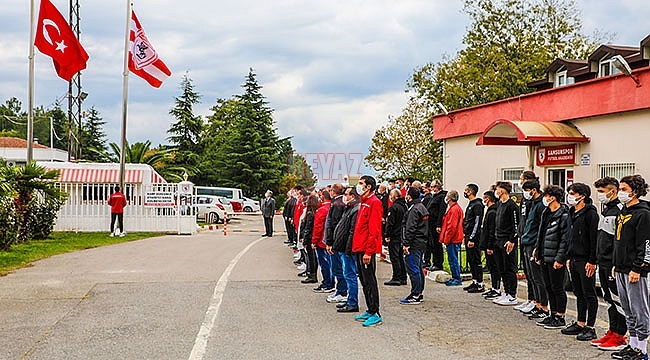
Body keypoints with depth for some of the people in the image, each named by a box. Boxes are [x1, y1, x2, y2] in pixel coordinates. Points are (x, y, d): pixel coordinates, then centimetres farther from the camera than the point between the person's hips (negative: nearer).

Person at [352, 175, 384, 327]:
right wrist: (357, 247, 16)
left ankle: (375, 314, 0)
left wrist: (368, 251, -22)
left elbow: (374, 229, -18)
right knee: (364, 281, 14)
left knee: (369, 281, -5)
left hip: (367, 250, -10)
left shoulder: (374, 202, -13)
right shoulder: (364, 202, 17)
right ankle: (370, 311, 22)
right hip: (359, 248, 10)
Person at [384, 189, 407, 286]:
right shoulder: (404, 206, 10)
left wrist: (387, 235, -12)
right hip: (402, 236, 8)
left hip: (394, 236, -8)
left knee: (394, 257, -4)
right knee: (401, 257, 14)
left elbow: (390, 223, -17)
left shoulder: (393, 208, -15)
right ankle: (403, 278, 17)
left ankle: (396, 278, -4)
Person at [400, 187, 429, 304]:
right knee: (418, 269, 14)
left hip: (414, 243, -10)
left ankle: (415, 296, -7)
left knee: (413, 269, -8)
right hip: (422, 242, 10)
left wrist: (406, 244, -19)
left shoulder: (413, 209, -15)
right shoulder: (422, 207, 17)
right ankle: (419, 294, 20)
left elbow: (410, 228, -21)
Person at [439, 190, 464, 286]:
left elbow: (452, 226, -21)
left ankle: (457, 279, -1)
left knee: (453, 259, -5)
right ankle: (455, 278, 20)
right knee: (452, 259, 14)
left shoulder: (454, 209, -17)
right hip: (455, 239, 10)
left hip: (452, 240, -10)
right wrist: (446, 238, 21)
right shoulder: (457, 208, 16)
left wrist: (446, 239, -16)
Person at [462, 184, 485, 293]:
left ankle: (480, 285, -3)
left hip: (473, 237, -10)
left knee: (476, 261, -7)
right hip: (468, 236, 10)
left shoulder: (477, 205, -14)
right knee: (471, 260, 13)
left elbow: (477, 223, -19)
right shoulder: (471, 204, 17)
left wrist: (472, 239, -21)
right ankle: (475, 282, 21)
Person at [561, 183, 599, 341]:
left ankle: (590, 328, 4)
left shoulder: (590, 213, -14)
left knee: (589, 295, -1)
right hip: (574, 260, 9)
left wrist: (592, 261, -20)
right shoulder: (573, 213, 14)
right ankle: (580, 324, 24)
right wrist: (569, 257, 18)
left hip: (586, 261, -9)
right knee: (579, 294, 15)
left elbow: (594, 238, -18)